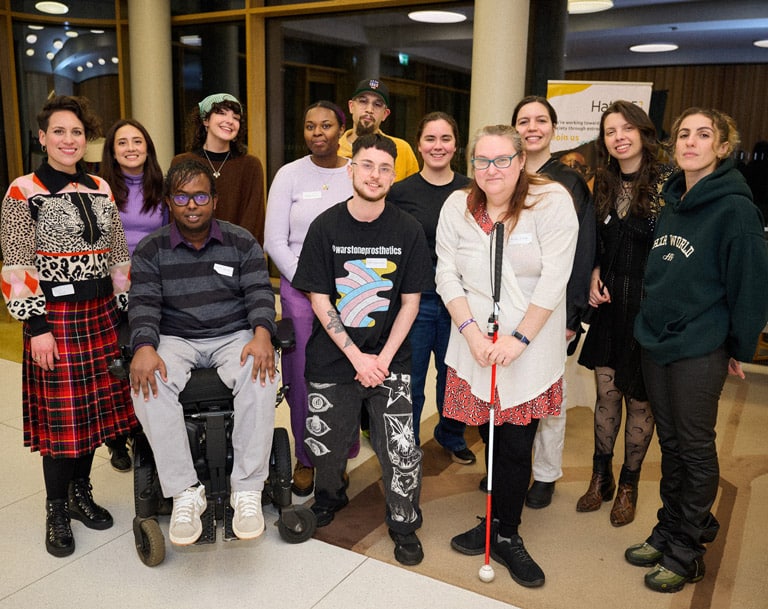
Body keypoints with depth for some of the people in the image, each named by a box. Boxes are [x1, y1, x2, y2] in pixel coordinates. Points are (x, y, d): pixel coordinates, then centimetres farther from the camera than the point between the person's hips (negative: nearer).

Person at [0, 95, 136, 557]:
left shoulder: (100, 189, 10)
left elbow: (118, 257, 13)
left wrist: (123, 311, 10)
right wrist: (37, 327, -14)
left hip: (101, 311, 5)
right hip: (55, 314, -5)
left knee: (98, 405, 10)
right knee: (61, 412, 2)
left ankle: (81, 492, 29)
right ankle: (57, 512, 19)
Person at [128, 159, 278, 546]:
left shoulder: (241, 242, 5)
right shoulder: (150, 250, 6)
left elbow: (259, 292, -2)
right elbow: (144, 303, -3)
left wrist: (262, 335, -23)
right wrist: (144, 347, -24)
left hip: (234, 336, -1)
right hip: (175, 340, 1)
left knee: (260, 376, -34)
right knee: (148, 383, -32)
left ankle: (247, 489, -26)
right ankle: (185, 493, -24)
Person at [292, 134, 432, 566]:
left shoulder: (408, 230, -4)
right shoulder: (326, 227, -5)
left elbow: (410, 302, -1)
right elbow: (319, 301, -5)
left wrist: (383, 359, -10)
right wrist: (358, 357, -11)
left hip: (390, 359, 0)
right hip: (333, 358, 1)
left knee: (402, 449, -9)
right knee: (326, 446, 7)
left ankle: (404, 523, 19)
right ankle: (331, 497, 42)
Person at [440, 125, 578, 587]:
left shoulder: (552, 201, -10)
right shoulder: (457, 207, 1)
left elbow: (554, 280, -13)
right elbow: (447, 276, 0)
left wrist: (518, 339, -14)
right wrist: (472, 332, -11)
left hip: (530, 349, -2)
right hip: (475, 345, 3)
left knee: (517, 446, 2)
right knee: (492, 439, 11)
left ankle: (506, 535, 22)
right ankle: (498, 525, 31)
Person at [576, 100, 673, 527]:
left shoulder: (668, 182, -10)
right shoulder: (603, 185, 8)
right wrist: (595, 276, 0)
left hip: (650, 307, -4)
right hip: (610, 304, 5)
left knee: (639, 399, 8)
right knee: (606, 393, 11)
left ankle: (629, 485, 27)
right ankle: (600, 477, 29)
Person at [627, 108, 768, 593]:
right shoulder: (671, 201, 8)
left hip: (700, 350, -6)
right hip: (655, 341, 7)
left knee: (696, 449, 6)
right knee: (671, 443, 17)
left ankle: (687, 552, 21)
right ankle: (669, 531, 32)